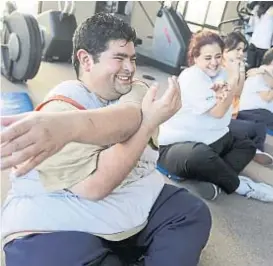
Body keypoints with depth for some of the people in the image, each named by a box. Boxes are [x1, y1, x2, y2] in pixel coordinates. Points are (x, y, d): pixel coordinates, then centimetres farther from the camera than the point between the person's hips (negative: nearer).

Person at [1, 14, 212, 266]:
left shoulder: (134, 90, 1)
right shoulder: (61, 107, -16)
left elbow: (125, 120, -26)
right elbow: (95, 185, -25)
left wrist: (70, 125, -47)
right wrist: (149, 122, -25)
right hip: (62, 224, -5)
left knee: (194, 212, -3)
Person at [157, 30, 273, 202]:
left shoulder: (218, 73, 7)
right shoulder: (191, 77, -18)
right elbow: (218, 112, -19)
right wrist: (233, 77, -20)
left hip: (210, 140, 10)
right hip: (177, 144, -9)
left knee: (248, 146, 14)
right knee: (200, 155, -41)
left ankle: (214, 180, -15)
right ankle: (239, 185, -12)